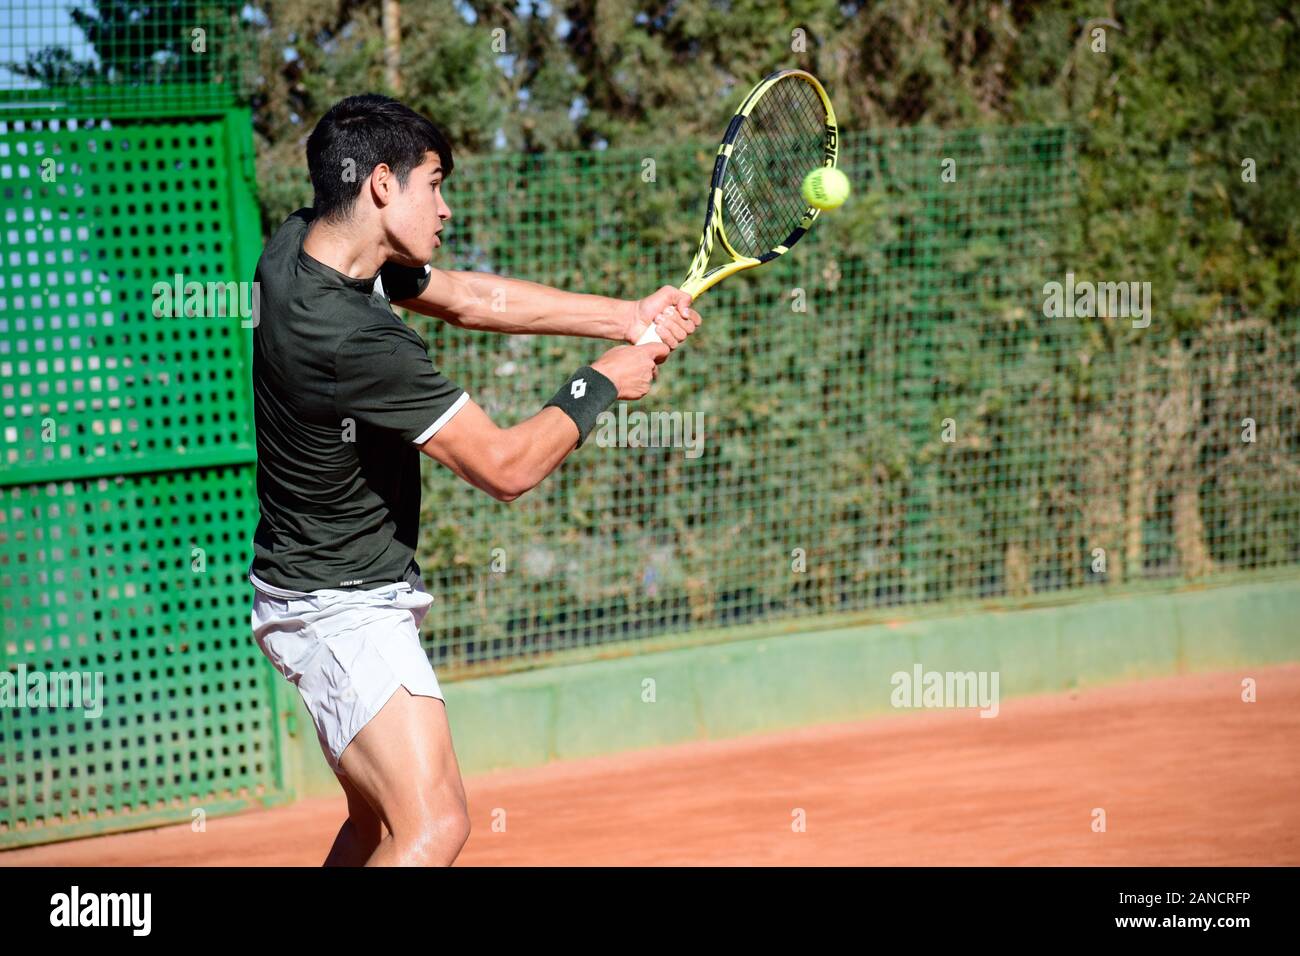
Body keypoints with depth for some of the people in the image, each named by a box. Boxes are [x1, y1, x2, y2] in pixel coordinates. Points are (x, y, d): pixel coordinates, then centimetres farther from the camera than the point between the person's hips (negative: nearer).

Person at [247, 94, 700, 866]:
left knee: (380, 824, 19)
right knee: (434, 826, -20)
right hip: (341, 606, -11)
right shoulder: (356, 338, -29)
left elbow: (466, 296, 13)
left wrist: (626, 316, 6)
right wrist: (601, 385, -6)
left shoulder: (306, 244, 0)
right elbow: (506, 467, -22)